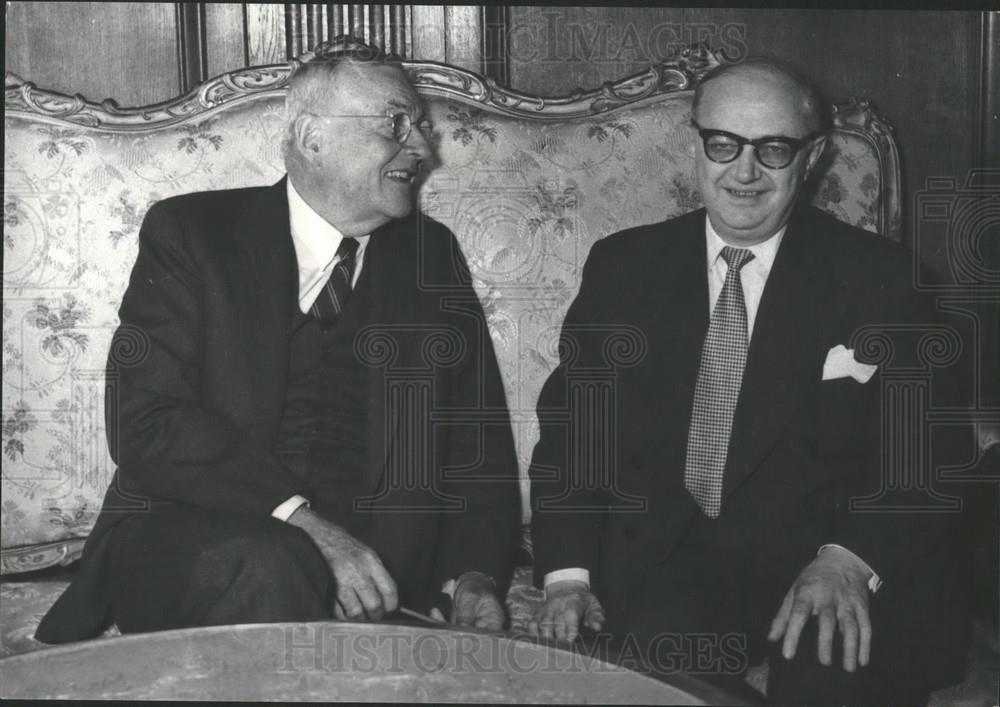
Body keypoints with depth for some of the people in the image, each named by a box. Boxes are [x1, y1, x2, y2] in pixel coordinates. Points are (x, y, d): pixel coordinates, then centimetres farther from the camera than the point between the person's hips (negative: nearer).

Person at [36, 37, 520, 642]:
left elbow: (477, 439, 10)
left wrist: (473, 576, -8)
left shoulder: (432, 257, 12)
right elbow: (145, 422, -10)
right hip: (181, 541, -3)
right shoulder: (191, 233, 1)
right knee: (267, 567, -37)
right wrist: (303, 522, -22)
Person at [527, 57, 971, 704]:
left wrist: (851, 558, -20)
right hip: (657, 562, 1)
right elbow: (570, 423, 7)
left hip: (816, 555, -1)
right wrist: (567, 574, -8)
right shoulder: (624, 266, 9)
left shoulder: (875, 276, 3)